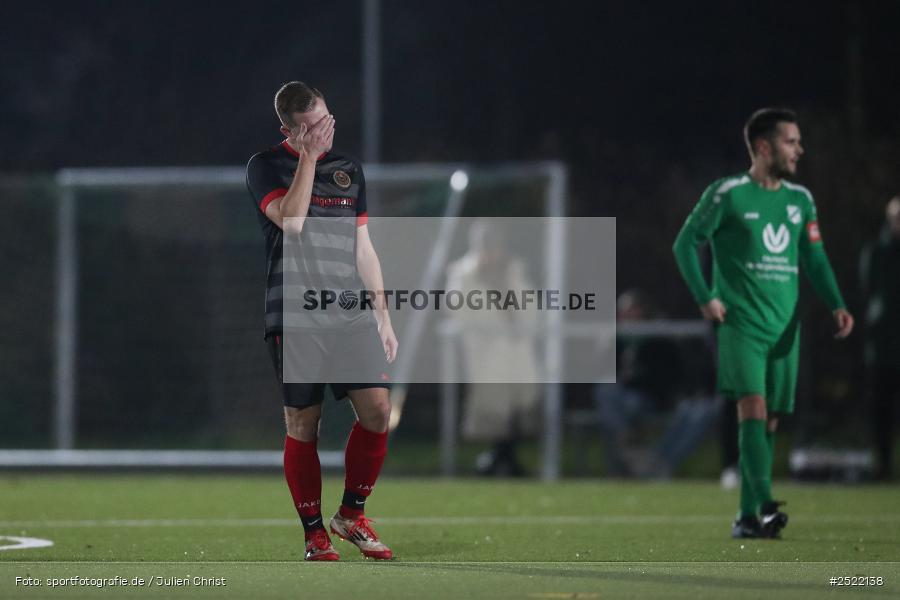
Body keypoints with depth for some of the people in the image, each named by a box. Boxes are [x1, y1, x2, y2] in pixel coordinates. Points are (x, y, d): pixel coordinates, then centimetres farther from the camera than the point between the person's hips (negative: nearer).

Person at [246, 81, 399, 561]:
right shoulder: (266, 166, 1)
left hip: (350, 314, 4)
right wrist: (308, 157, -13)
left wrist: (383, 317, 15)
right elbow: (291, 220, -18)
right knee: (302, 425, -2)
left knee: (377, 408, -10)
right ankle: (315, 536, 7)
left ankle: (351, 515, 7)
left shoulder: (348, 169, 16)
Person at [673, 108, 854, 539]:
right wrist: (705, 298, -10)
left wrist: (836, 305, -1)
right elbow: (685, 244, 0)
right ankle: (765, 505, -29)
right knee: (753, 407, -20)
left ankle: (747, 517, 11)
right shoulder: (727, 194, -4)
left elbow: (814, 260, 15)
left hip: (784, 327, 6)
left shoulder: (800, 200, 13)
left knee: (768, 422, 5)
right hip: (740, 323, -5)